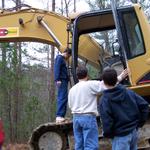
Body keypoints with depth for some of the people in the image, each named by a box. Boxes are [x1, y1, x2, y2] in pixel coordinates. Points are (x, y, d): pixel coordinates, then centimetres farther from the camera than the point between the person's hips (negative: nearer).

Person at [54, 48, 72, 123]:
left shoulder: (62, 59, 25)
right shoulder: (59, 58, -5)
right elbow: (57, 69, -16)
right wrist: (58, 79, -24)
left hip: (63, 81, 10)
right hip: (61, 81, -10)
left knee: (62, 98, 7)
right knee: (62, 98, -17)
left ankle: (60, 116, 7)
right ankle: (59, 116, -23)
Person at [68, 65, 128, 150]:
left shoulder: (72, 89, 9)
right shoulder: (91, 85, -8)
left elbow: (70, 105, 14)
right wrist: (121, 77, 3)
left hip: (76, 117, 6)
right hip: (88, 117, -6)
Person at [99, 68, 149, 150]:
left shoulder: (104, 99, -14)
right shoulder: (128, 92, 1)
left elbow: (107, 121, -19)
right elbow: (144, 105, 0)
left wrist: (107, 134, -1)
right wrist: (140, 122, 9)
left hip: (121, 136, -6)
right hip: (134, 131, 6)